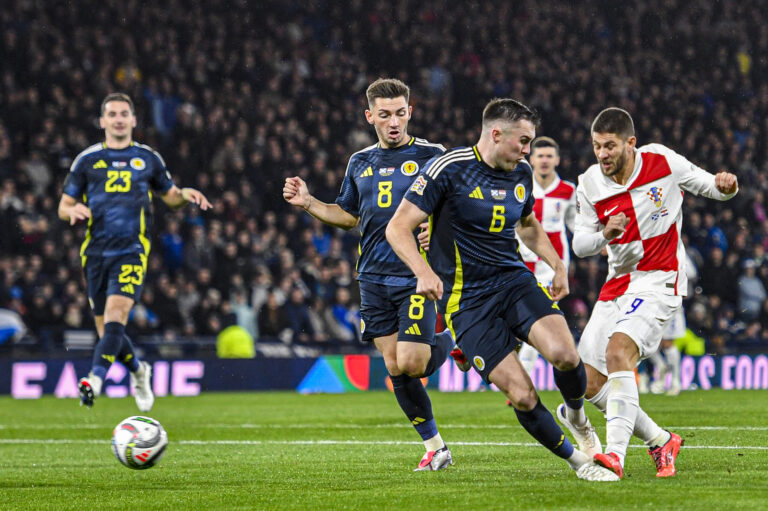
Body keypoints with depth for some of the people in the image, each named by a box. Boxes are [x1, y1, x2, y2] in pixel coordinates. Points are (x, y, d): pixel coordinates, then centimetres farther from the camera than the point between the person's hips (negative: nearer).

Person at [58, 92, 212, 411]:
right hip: (96, 251, 2)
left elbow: (171, 197, 19)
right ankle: (138, 370, 32)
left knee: (115, 314, -23)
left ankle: (95, 379, -33)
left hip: (132, 251, -2)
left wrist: (186, 194, -4)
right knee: (105, 327, 5)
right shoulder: (87, 160, 10)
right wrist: (73, 211, -12)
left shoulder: (148, 158, 10)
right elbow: (63, 208, 12)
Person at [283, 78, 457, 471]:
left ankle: (448, 344, 19)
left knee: (410, 364, -14)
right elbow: (348, 216, 23)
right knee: (395, 369, 1)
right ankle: (435, 447, 13)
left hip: (417, 276, -5)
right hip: (374, 278, 5)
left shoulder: (431, 156, -2)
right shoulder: (360, 163, 13)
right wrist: (307, 203, 9)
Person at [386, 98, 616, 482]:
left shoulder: (521, 174, 8)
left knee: (564, 355, -24)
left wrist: (558, 265, 15)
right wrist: (423, 272, -29)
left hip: (514, 279, 5)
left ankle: (576, 414, 9)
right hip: (466, 299, -5)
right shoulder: (450, 169, -12)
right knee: (522, 396, -15)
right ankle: (577, 461, 6)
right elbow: (398, 227, -14)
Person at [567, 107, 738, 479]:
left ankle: (616, 453, -36)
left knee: (618, 351, -30)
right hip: (617, 285, 5)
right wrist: (604, 234, -19)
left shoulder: (662, 161, -8)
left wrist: (725, 186, -20)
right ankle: (661, 442, 18)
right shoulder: (589, 184, -1)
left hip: (658, 280, -5)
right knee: (589, 385, 1)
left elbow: (708, 186, 5)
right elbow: (579, 244, 3)